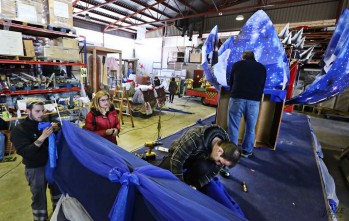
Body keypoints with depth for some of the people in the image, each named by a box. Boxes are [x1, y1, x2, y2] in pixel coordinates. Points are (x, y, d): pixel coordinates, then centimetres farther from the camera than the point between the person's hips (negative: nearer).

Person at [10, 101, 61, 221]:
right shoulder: (18, 130, -12)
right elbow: (25, 152, -23)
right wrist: (42, 137, -33)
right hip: (35, 169, -4)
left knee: (57, 189, 20)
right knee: (39, 197, 11)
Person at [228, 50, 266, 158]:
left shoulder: (237, 64, 13)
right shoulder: (262, 68, 18)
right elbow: (262, 86, 21)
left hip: (237, 97, -2)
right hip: (254, 100, 2)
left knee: (233, 126, 4)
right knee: (250, 127, 13)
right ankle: (247, 151, 22)